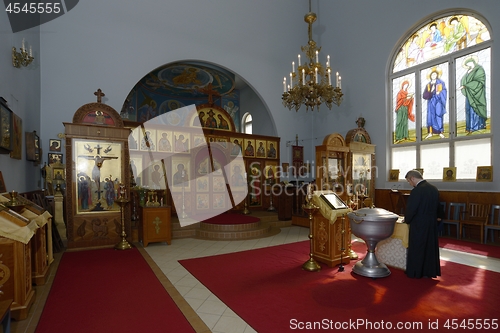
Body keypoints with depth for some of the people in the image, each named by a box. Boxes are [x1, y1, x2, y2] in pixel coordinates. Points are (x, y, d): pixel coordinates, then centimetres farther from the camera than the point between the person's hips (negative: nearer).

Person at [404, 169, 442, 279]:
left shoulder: (416, 191, -21)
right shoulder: (434, 189, 3)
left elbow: (410, 209, -19)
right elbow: (438, 208, 13)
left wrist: (407, 220, -1)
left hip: (419, 225, -7)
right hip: (432, 224, 7)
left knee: (416, 249, 7)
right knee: (430, 247, 17)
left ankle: (415, 272, 19)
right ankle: (429, 271, 29)